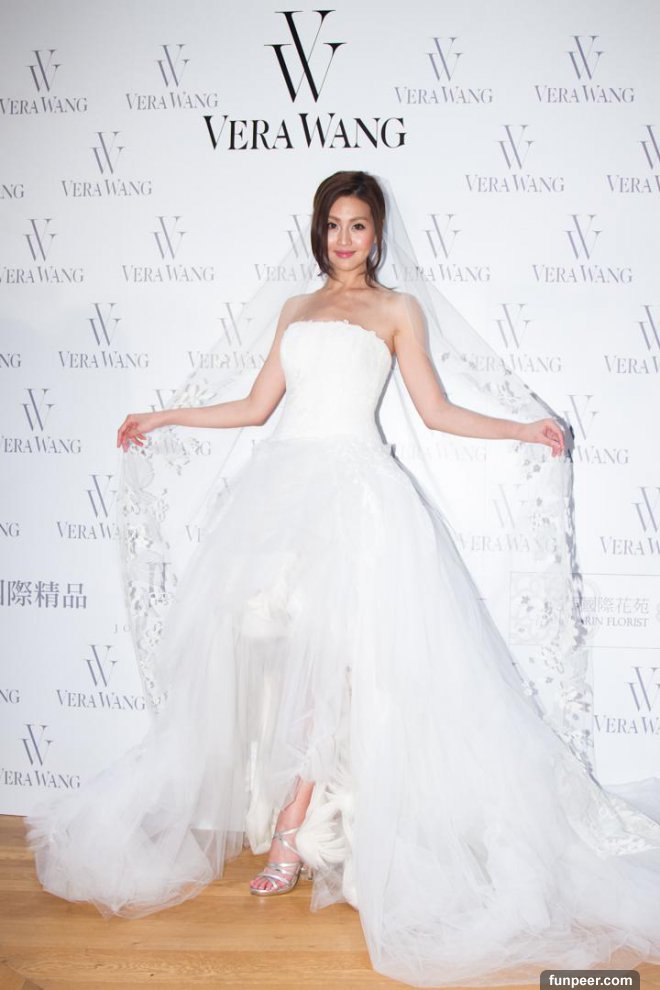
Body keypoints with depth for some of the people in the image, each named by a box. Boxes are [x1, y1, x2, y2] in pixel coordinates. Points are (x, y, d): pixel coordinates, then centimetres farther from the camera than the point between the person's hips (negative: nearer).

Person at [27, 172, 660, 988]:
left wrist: (522, 430, 0)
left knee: (332, 654, -13)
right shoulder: (297, 310, 23)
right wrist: (165, 418, 26)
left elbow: (435, 410, 9)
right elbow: (257, 405, 22)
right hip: (282, 482, 4)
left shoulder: (395, 308, 12)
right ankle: (297, 827, 6)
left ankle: (293, 831, -3)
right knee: (276, 652, -5)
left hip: (355, 484, -4)